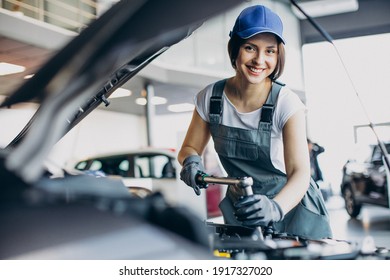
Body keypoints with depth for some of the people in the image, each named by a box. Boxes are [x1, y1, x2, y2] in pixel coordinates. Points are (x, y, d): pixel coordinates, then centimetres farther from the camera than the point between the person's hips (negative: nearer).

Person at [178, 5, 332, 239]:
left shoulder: (287, 103, -20)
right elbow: (188, 148, 2)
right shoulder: (210, 98, -10)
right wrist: (191, 161, -23)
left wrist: (275, 207, -49)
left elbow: (300, 172, -29)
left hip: (290, 205, -3)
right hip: (239, 207, 3)